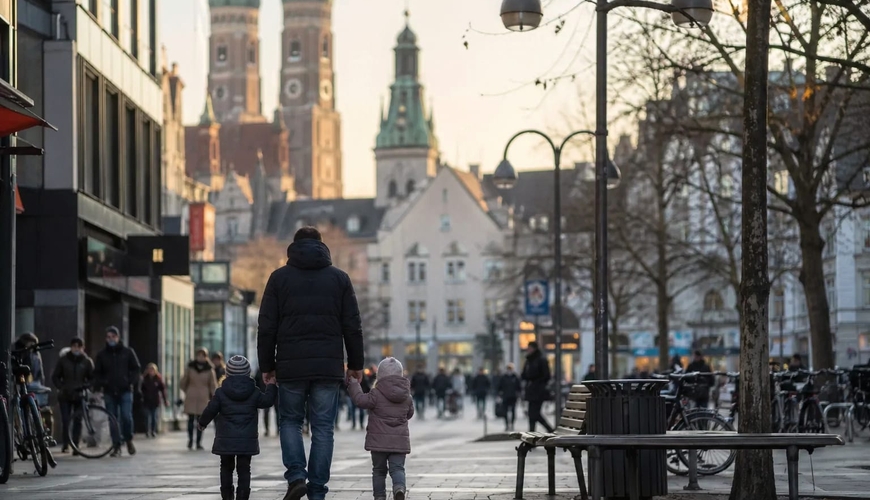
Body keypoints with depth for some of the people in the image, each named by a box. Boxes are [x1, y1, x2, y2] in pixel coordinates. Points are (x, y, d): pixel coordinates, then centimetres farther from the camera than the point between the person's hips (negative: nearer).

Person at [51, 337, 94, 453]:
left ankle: (76, 445, 8)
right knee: (65, 420, -6)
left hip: (80, 395, 0)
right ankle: (66, 445, -1)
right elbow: (55, 377, 10)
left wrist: (84, 387, -6)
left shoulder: (87, 362, 6)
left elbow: (92, 378, 10)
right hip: (65, 396, 0)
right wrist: (61, 387, -3)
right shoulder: (63, 360, 5)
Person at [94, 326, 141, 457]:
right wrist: (102, 383, -3)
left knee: (126, 417, -12)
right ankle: (117, 446, 7)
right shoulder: (102, 355, 10)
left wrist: (131, 382, -6)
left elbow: (136, 369, 8)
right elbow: (97, 373, 14)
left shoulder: (128, 352, 6)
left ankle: (129, 440, 11)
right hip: (109, 392, 2)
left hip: (125, 391, -2)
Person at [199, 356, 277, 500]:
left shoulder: (220, 393, -3)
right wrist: (271, 387, 17)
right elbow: (267, 401, 2)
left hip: (226, 440, 0)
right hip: (247, 440, 0)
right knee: (244, 469, 2)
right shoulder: (254, 392, -2)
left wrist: (202, 424, 14)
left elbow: (210, 410, -3)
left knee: (226, 467, 13)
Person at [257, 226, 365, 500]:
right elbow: (353, 326, 5)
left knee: (290, 421, 14)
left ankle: (296, 475, -5)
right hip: (329, 366, 1)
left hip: (291, 365, -1)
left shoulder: (280, 277, 4)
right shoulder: (339, 277, 7)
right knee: (323, 428, 5)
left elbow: (266, 326, 2)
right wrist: (356, 363, 13)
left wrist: (267, 365, 9)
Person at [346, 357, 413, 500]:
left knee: (379, 470, 11)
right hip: (400, 440, 2)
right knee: (397, 468, -1)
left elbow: (361, 400, -16)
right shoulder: (407, 396, 6)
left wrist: (353, 384, -7)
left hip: (379, 441, -2)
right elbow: (409, 413, 18)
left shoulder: (377, 393, -9)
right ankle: (399, 487, -29)